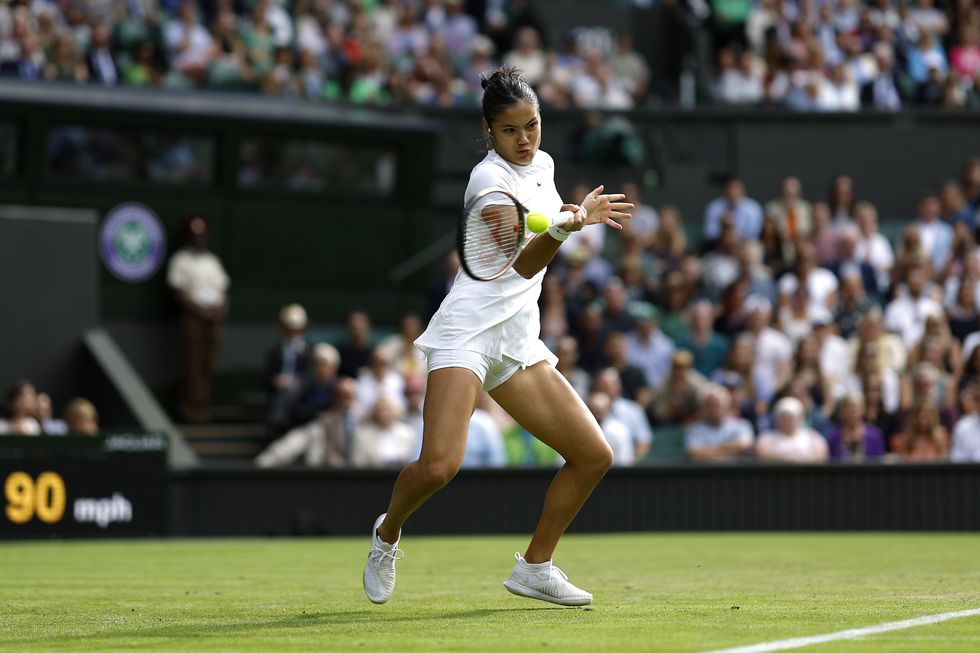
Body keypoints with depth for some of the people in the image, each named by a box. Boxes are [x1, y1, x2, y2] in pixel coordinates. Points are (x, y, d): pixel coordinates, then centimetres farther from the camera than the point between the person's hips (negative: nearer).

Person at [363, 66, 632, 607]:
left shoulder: (542, 165, 13)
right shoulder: (489, 179, -12)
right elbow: (523, 262, -23)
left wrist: (580, 213, 17)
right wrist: (568, 225, -40)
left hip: (519, 342, 8)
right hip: (468, 334, -8)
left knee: (594, 455, 0)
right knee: (439, 464, -24)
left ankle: (535, 567, 14)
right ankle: (387, 533, 8)